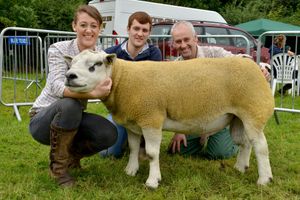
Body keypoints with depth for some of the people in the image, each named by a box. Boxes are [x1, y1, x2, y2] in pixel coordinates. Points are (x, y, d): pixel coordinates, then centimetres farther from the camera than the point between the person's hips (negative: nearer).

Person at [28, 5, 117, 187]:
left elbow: (108, 90, -3)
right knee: (70, 104, -37)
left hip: (72, 118, 4)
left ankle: (70, 154, 8)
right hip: (43, 119, -4)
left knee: (109, 134, -21)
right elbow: (58, 87, -32)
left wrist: (104, 90, -25)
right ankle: (58, 165, -14)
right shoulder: (59, 50, -17)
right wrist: (93, 94, -45)